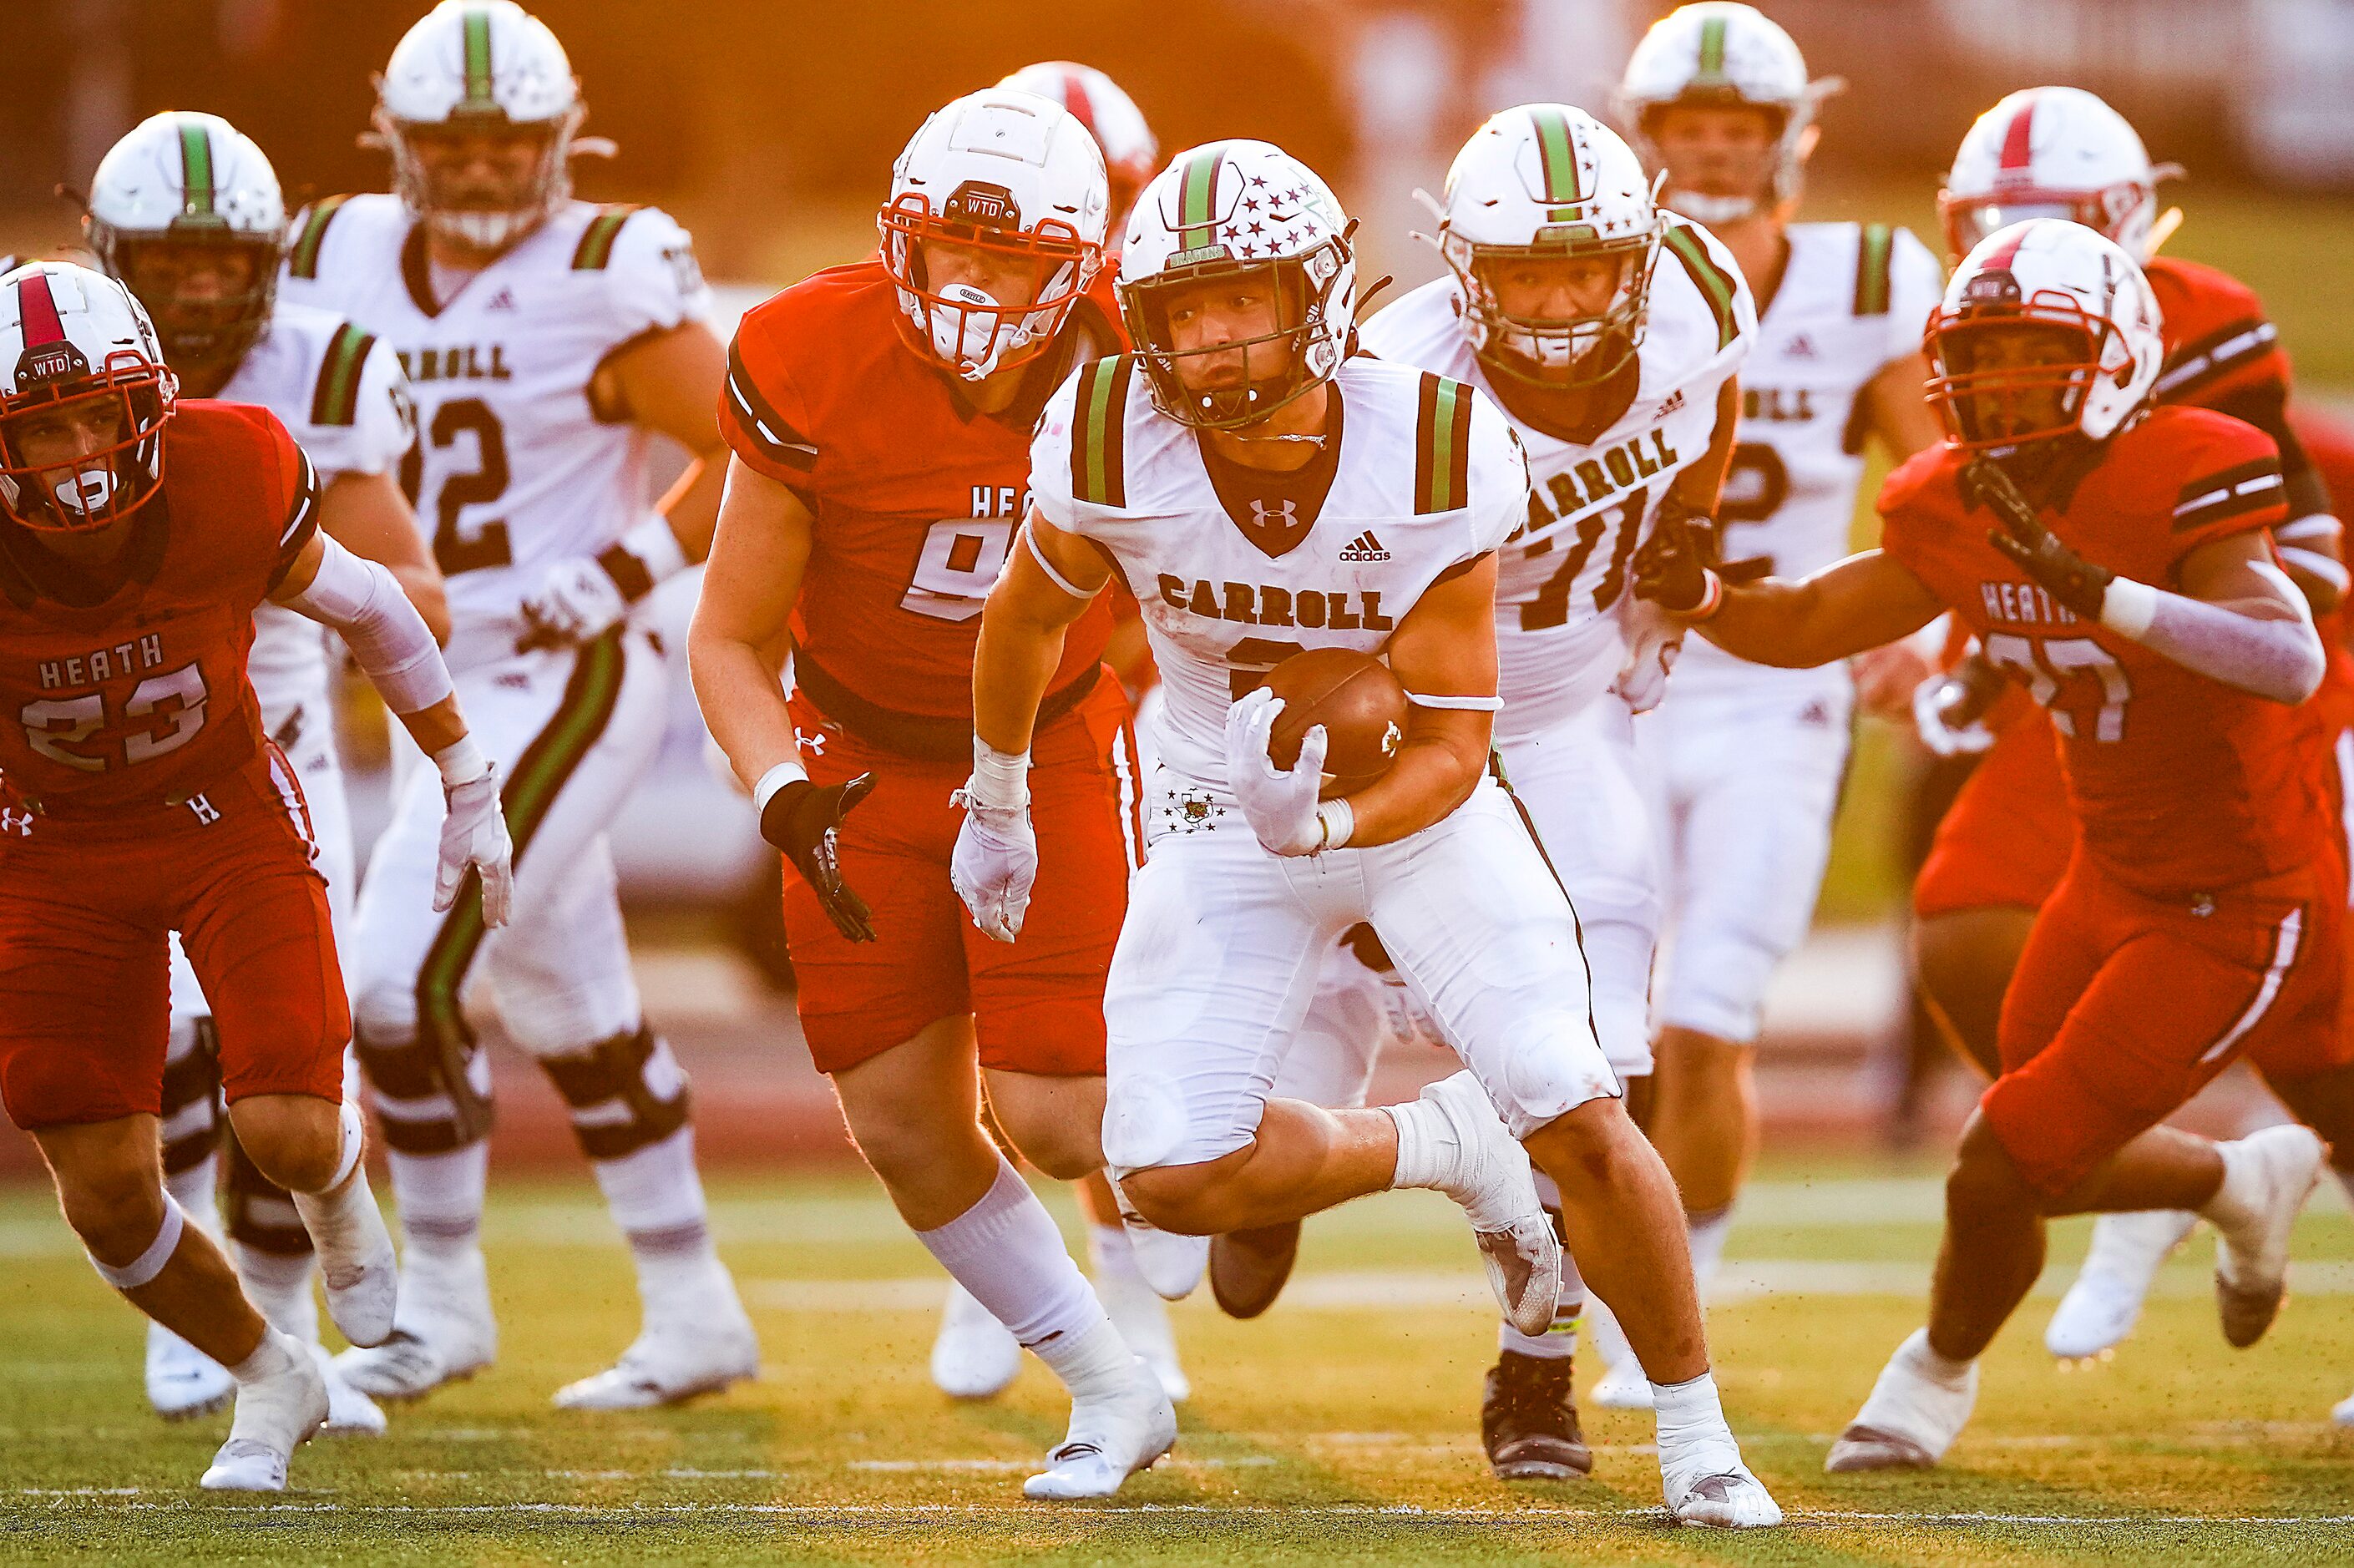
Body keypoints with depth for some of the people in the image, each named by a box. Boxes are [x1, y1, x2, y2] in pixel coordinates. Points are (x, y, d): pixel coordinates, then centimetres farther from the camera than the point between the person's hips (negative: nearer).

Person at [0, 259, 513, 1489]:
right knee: (108, 1202, 0)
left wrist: (471, 796, 4)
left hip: (228, 818, -1)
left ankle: (341, 1170, 25)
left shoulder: (229, 483, -25)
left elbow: (368, 611, -5)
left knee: (287, 1134, -16)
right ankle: (270, 1380, 29)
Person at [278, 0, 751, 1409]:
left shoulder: (602, 283, -14)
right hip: (451, 695, 7)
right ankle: (694, 1316, 23)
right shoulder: (346, 264, 5)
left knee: (404, 973, -13)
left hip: (569, 683, -7)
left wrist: (634, 568, -17)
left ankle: (443, 1297, 3)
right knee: (574, 1012, 14)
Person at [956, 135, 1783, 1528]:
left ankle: (1696, 1434, 7)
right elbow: (1027, 620, 1)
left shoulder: (1438, 463, -26)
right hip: (1225, 815, 2)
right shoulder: (1111, 448, -22)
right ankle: (1442, 1147, 15)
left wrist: (1324, 826, -40)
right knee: (1177, 1178, -14)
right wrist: (998, 807, 15)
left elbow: (1453, 745, -21)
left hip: (1416, 802, -2)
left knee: (1581, 1125, -15)